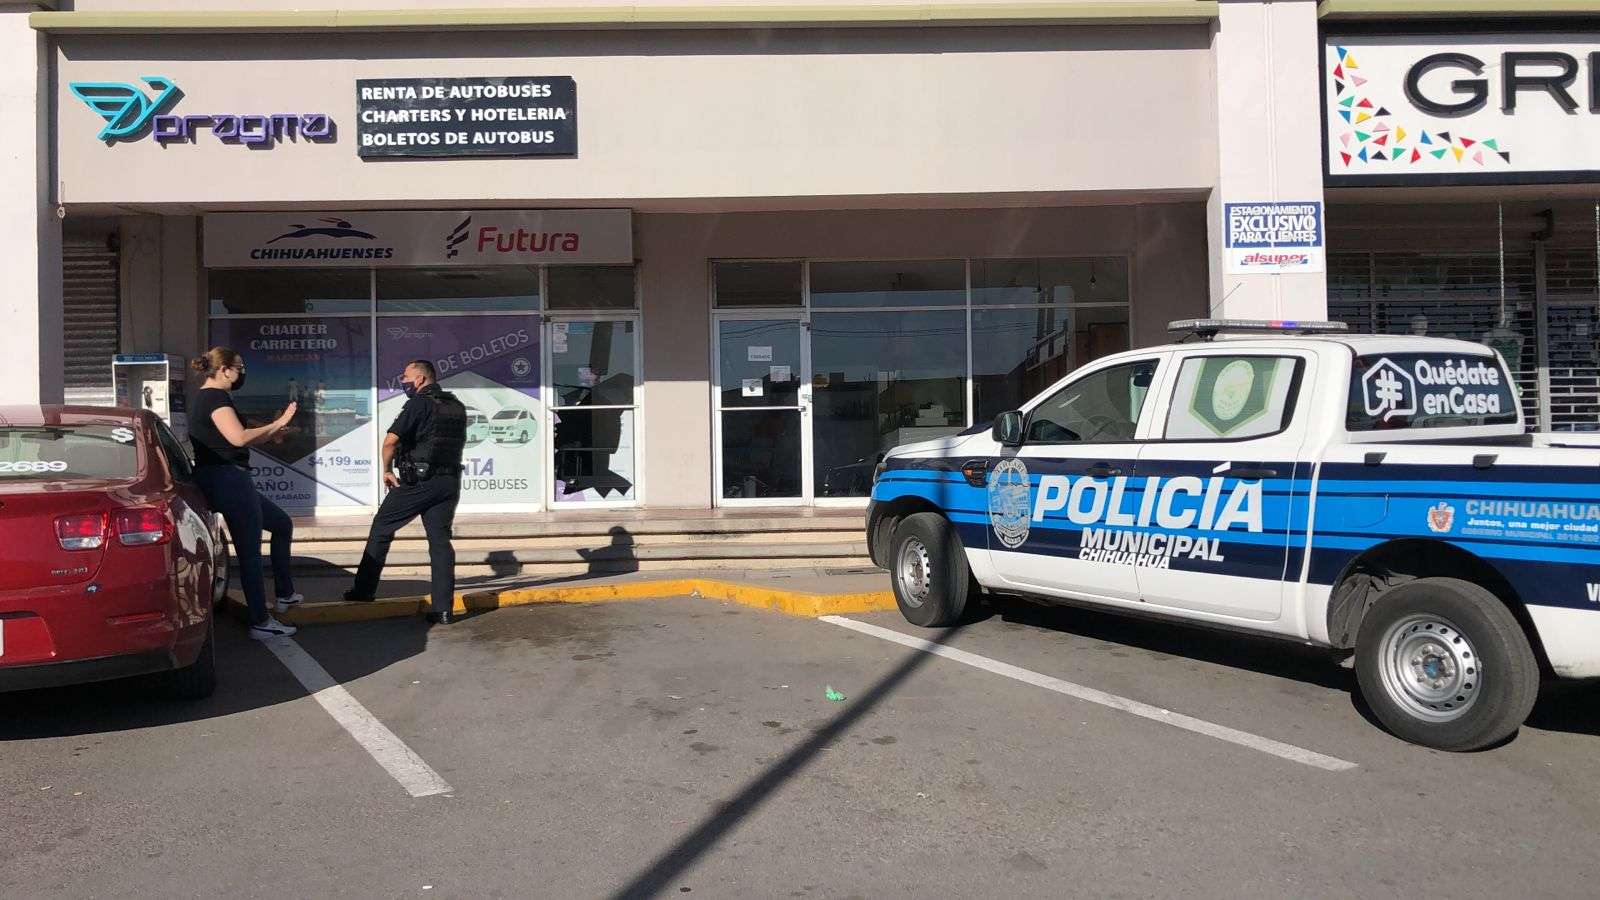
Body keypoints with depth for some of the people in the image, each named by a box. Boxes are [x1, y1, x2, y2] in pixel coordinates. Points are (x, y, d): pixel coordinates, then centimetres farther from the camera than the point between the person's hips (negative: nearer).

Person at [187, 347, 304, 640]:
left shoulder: (204, 398, 20)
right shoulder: (216, 397, -13)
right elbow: (239, 437, -26)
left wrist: (272, 430, 22)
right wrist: (277, 424, -14)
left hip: (221, 480, 11)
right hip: (229, 480, -11)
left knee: (282, 524, 21)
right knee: (250, 551, -5)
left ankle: (284, 594, 25)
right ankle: (260, 623, 1)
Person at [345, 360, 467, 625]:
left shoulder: (420, 404, -9)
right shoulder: (457, 407, 13)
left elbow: (390, 441, -17)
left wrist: (387, 471, -3)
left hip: (418, 482, -6)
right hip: (450, 482, 6)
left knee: (381, 528, 11)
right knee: (440, 541, 5)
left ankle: (364, 590, 18)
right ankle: (443, 609, -1)